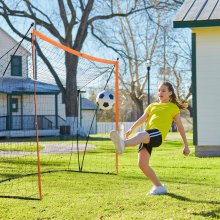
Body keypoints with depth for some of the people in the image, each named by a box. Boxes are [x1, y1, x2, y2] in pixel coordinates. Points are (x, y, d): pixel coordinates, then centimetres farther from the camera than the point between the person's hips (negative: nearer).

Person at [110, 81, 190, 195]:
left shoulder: (173, 107, 19)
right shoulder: (152, 106, 32)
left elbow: (180, 127, 17)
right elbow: (142, 119, 22)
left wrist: (186, 145, 14)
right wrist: (131, 129, 3)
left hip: (158, 135, -6)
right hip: (146, 136, 6)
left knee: (140, 135, -38)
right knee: (142, 164, -8)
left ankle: (123, 144, -71)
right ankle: (159, 186, 9)